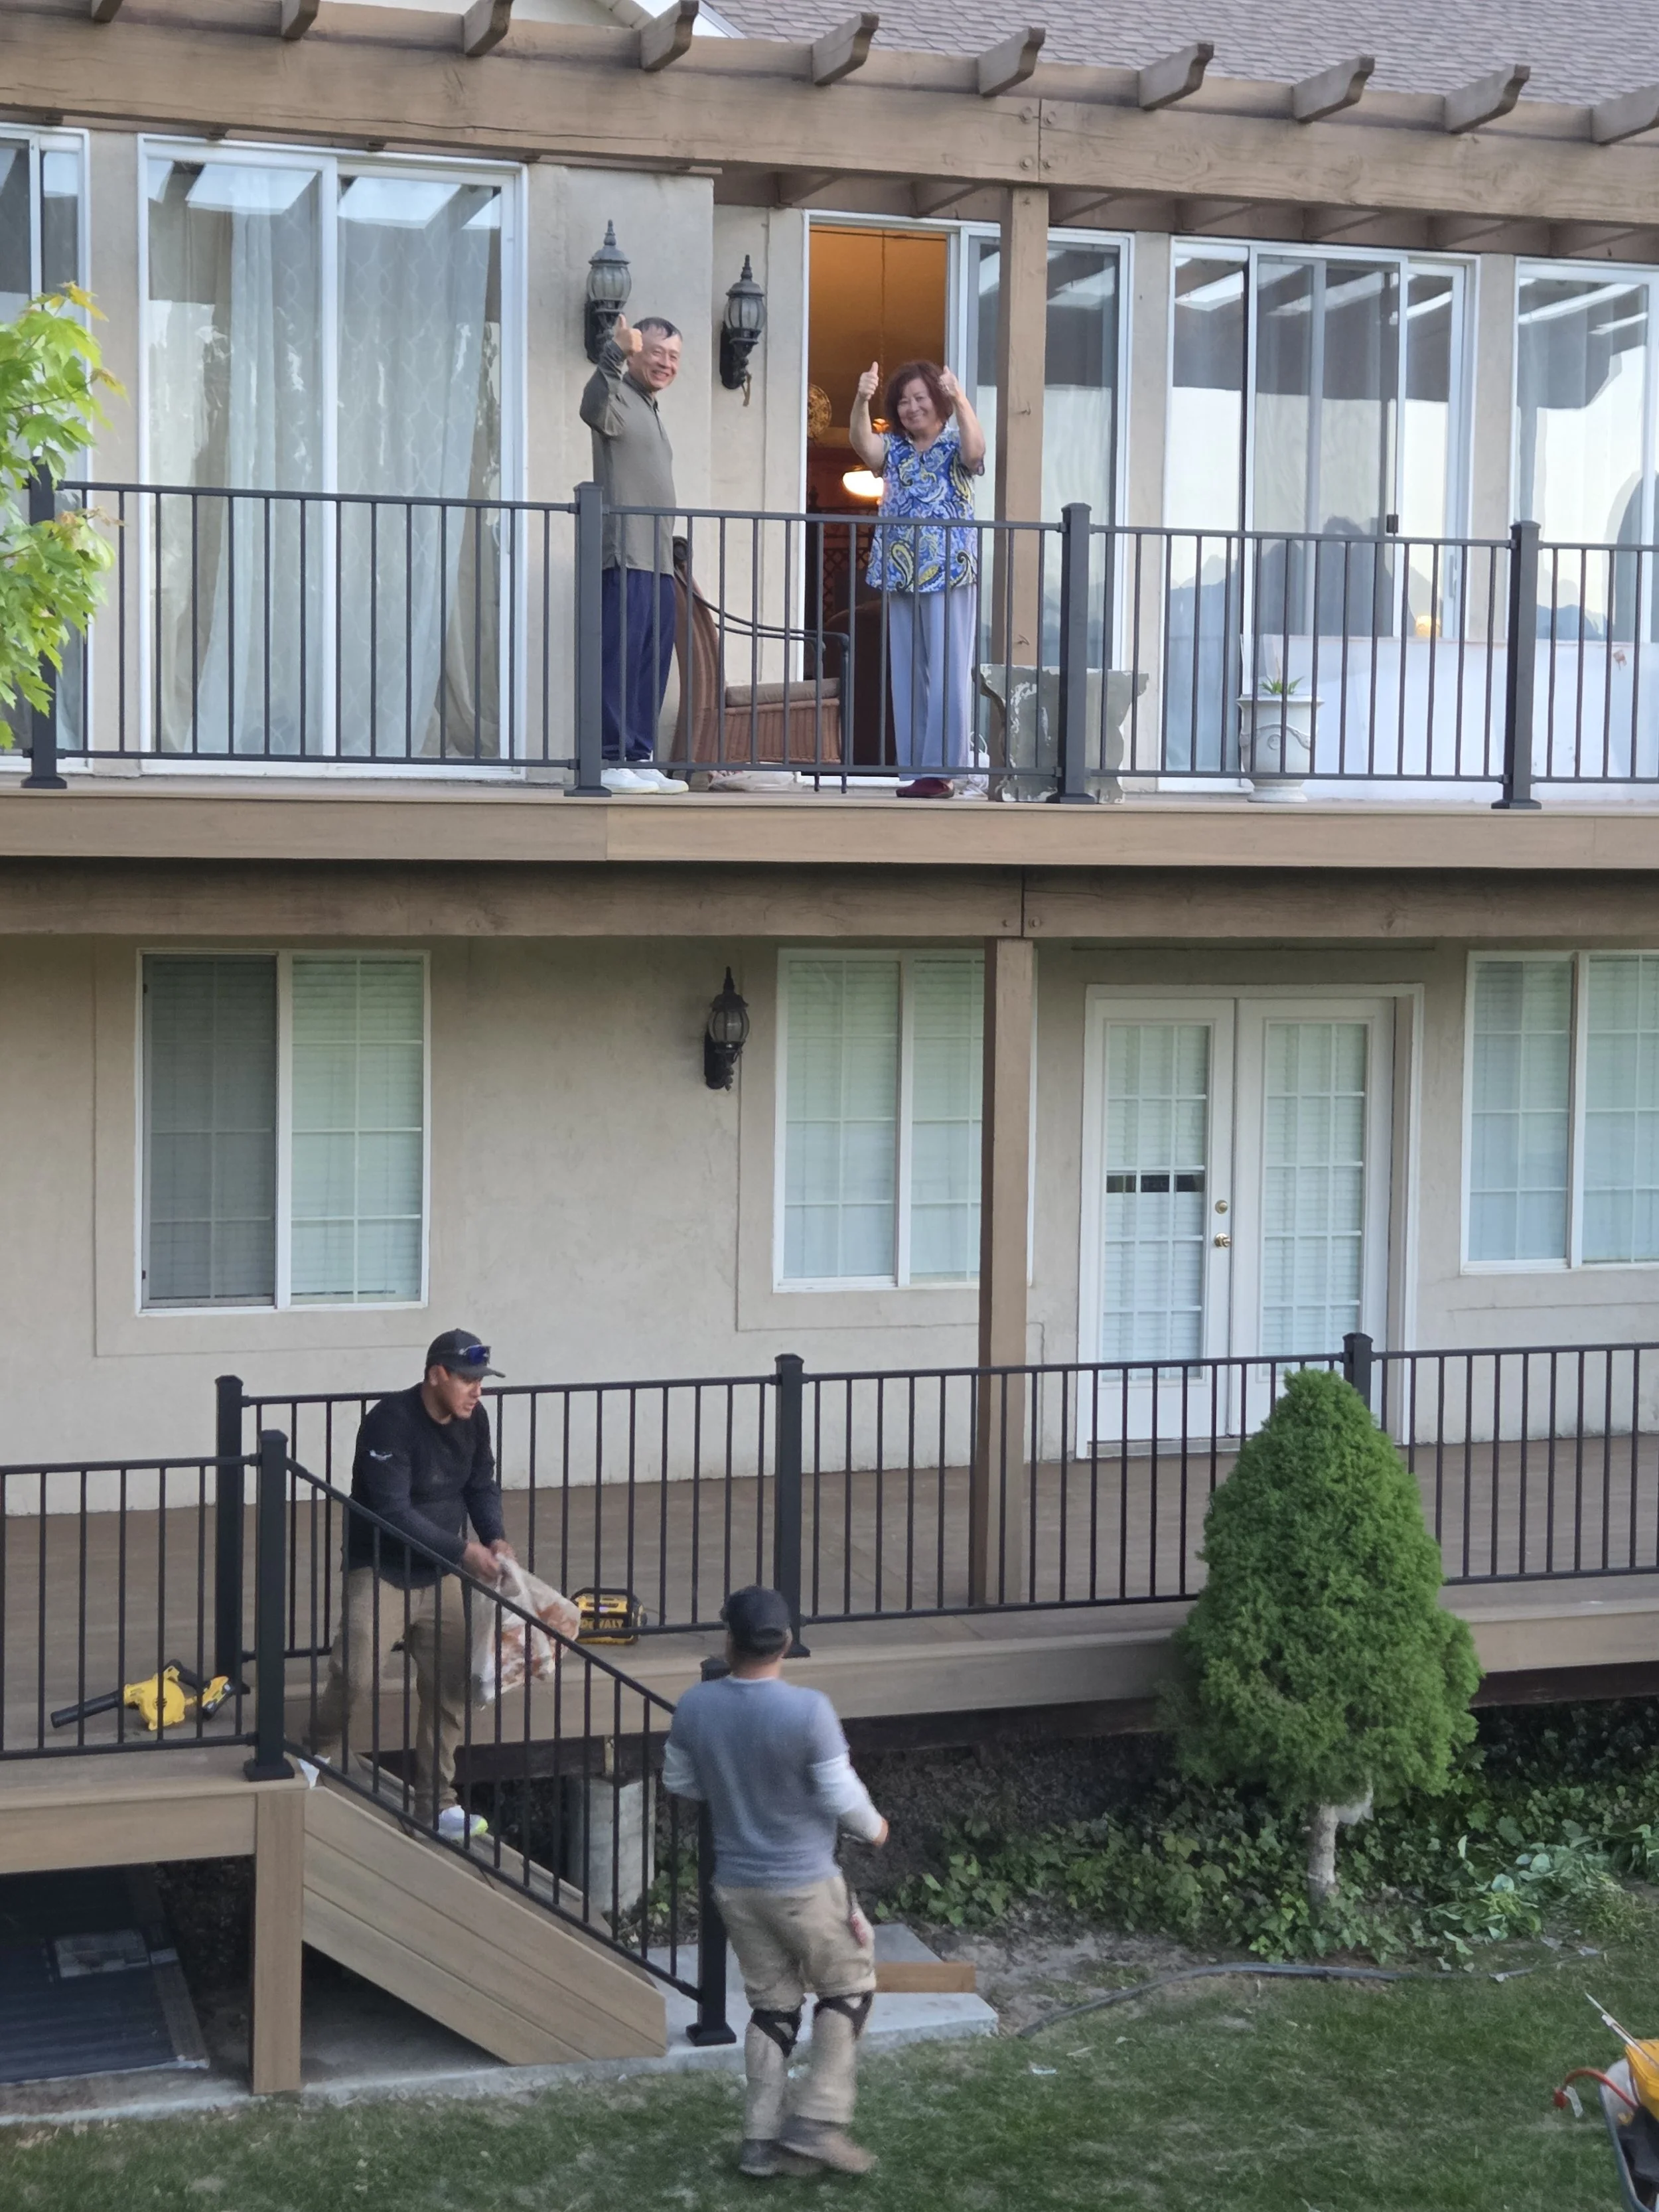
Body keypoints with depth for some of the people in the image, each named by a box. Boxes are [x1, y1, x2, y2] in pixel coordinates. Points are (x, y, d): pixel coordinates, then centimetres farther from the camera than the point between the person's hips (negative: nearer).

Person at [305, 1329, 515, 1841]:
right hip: (381, 1571, -7)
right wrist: (464, 1552, -28)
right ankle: (325, 1761, 7)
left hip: (440, 1576, 7)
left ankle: (436, 1803, 19)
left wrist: (495, 1538, -9)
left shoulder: (472, 1420, -1)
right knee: (357, 1678, -21)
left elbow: (482, 1486, 11)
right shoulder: (390, 1423, -23)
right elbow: (393, 1512, -27)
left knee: (450, 1686, 7)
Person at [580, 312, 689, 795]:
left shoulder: (651, 412, 24)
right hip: (624, 556, -9)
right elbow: (594, 410, -30)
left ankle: (641, 759, 11)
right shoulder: (619, 399, -4)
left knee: (653, 665, 8)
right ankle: (611, 761, -11)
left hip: (658, 560, 9)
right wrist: (615, 356, -45)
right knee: (620, 660, -11)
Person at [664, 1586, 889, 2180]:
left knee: (772, 2004, 17)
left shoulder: (695, 1706, -7)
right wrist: (874, 1826, 5)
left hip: (736, 1883, 5)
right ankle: (817, 2121, 10)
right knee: (849, 1985, 15)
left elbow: (679, 1782, 8)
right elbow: (841, 1796, -16)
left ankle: (763, 2140, 16)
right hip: (804, 1883, -5)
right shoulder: (808, 1709, -22)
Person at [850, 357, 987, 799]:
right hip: (899, 579, 5)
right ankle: (915, 770, 10)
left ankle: (940, 770, -5)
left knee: (947, 675, -6)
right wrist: (862, 400, -28)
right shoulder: (894, 449, 11)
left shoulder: (955, 447, 1)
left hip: (949, 577, -5)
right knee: (906, 676, 6)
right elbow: (863, 443, -9)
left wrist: (959, 399, -36)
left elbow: (976, 449, -22)